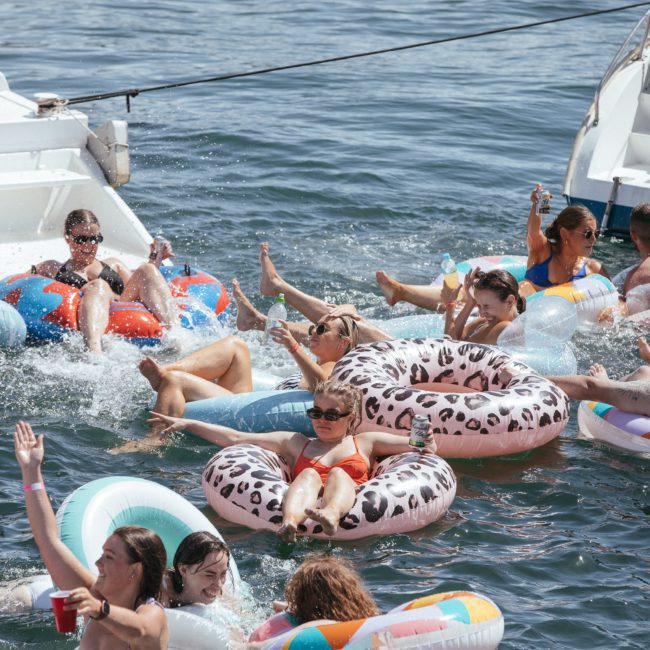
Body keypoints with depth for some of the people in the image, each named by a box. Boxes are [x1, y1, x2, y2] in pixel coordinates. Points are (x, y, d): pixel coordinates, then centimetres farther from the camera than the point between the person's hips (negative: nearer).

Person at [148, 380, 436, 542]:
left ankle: (332, 513, -63)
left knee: (338, 474, -27)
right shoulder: (296, 443, 32)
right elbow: (236, 438, 26)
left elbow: (411, 444, 16)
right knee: (310, 474, -26)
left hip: (353, 501, -1)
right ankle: (291, 520, -60)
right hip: (304, 500, 1)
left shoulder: (365, 442, 29)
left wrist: (425, 444, -9)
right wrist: (186, 424, 19)